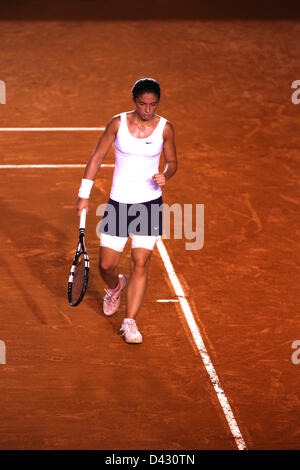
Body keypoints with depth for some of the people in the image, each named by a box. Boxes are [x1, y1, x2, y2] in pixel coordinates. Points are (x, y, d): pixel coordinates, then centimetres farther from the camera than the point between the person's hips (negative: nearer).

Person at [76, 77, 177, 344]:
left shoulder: (165, 128, -3)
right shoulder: (118, 123, -5)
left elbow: (172, 161, 10)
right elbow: (97, 157, 3)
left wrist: (166, 175, -14)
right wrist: (84, 195, 0)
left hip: (150, 202, 0)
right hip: (119, 202, 1)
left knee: (141, 264, -8)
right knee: (106, 265, 4)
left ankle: (130, 323, 1)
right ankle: (115, 287, 41)